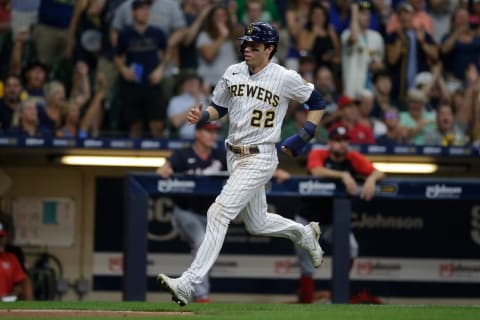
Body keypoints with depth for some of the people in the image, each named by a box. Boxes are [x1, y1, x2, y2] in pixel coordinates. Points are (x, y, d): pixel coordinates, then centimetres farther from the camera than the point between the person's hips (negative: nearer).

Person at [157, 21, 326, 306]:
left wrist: (305, 135, -7)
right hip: (234, 156, 7)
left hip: (259, 158, -7)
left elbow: (318, 103, 3)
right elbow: (219, 108, 15)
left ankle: (189, 283, -23)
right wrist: (202, 116, -7)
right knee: (257, 223, 19)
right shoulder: (233, 73, 5)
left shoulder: (286, 78, -10)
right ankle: (304, 233, 49)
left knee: (219, 213, -19)